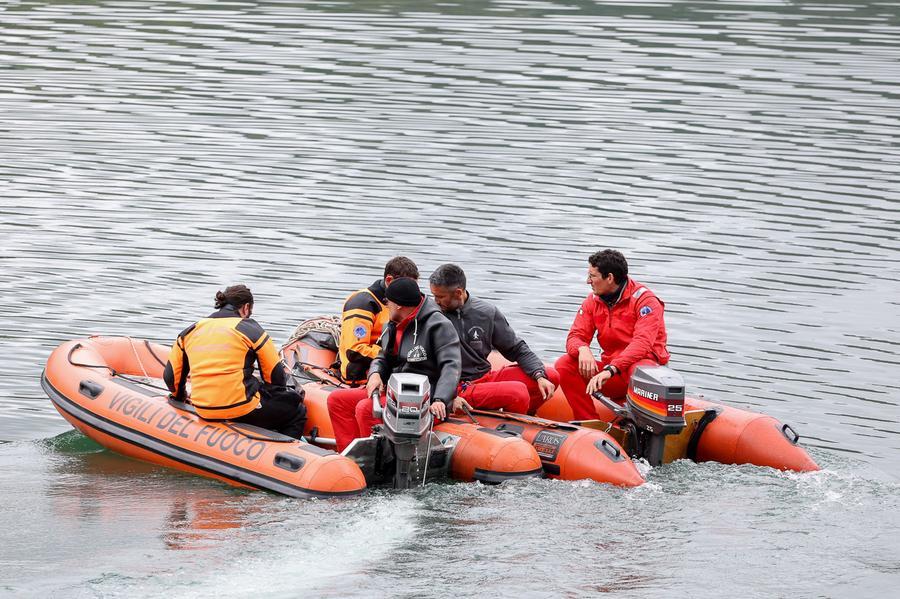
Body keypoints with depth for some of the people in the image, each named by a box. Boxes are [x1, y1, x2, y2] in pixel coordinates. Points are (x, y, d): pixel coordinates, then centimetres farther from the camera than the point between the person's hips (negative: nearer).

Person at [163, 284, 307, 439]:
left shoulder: (190, 331, 13)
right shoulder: (251, 330, 0)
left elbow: (171, 376, 17)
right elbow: (276, 376, 3)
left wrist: (180, 397, 37)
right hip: (241, 411, -6)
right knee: (297, 411, 12)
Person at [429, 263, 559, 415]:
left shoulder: (487, 312, 3)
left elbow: (517, 349, 11)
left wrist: (540, 376, -4)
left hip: (487, 377, 6)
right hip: (459, 389, -6)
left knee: (551, 376, -4)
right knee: (518, 392, -28)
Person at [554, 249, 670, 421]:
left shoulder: (645, 300, -12)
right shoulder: (593, 301, 7)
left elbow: (642, 343, -24)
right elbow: (575, 336, 3)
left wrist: (610, 370, -36)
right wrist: (582, 349, -24)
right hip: (610, 367, 6)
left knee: (639, 370, -41)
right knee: (565, 365, -12)